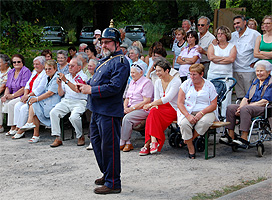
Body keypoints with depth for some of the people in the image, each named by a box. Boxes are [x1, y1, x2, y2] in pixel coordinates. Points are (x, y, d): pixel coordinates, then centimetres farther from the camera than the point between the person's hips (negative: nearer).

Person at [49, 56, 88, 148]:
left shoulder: (83, 77, 1)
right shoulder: (66, 76, 18)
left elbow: (77, 89, -19)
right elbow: (61, 94, 14)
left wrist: (66, 81, -22)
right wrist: (59, 84, -5)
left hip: (79, 102, -5)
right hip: (66, 101, 5)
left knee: (74, 117, -33)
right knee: (53, 112, -22)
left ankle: (80, 136, -5)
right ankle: (57, 138, -18)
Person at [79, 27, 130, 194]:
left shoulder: (120, 62, -14)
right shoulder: (105, 60, 17)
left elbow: (114, 87, -24)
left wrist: (91, 90, -19)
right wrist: (86, 85, 6)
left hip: (109, 112, -11)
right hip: (97, 110, 11)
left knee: (109, 147, -5)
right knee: (97, 142, 19)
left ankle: (112, 183, 3)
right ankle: (107, 174, 34)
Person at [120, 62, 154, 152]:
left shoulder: (147, 82, -8)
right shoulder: (132, 82, 20)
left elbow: (146, 101, -16)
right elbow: (127, 98, 23)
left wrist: (131, 108, -18)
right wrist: (125, 107, 1)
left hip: (142, 110, -8)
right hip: (130, 109, 8)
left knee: (127, 118, -31)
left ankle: (123, 142, -18)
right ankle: (127, 143, -17)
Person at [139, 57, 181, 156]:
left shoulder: (176, 81, -8)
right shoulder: (158, 82, 14)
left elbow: (167, 98, -18)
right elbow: (156, 99, 7)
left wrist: (150, 105, -21)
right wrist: (154, 106, -16)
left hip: (174, 110, -5)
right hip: (161, 108, 5)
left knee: (154, 112, -31)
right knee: (154, 111, -30)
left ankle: (148, 144, -34)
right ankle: (153, 141, -37)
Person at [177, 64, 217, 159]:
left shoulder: (209, 86, 5)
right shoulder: (186, 84, 6)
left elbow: (214, 105, 0)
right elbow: (180, 103, -1)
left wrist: (202, 113, -18)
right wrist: (188, 115, -18)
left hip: (205, 112, 0)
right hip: (187, 112, 0)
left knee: (205, 122, -35)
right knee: (184, 123, -34)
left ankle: (187, 140, -12)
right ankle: (191, 149, -15)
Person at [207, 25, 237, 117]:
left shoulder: (232, 46, 10)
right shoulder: (212, 46, 13)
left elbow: (231, 59, -7)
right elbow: (211, 57, -5)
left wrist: (217, 60, -6)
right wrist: (224, 58, -4)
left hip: (227, 75, -1)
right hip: (213, 74, 1)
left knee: (226, 97, -7)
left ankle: (225, 117, -2)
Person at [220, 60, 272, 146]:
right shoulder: (255, 81, 21)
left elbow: (264, 101, -15)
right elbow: (246, 98, 16)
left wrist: (243, 107, -17)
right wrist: (240, 107, -7)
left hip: (264, 108, -8)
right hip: (250, 106, 8)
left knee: (245, 109, -35)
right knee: (230, 108, -14)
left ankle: (244, 138, -37)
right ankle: (231, 135, -16)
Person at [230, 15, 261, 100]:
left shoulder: (254, 34, -3)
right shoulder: (232, 35, 14)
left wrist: (255, 62, -5)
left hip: (249, 70, -5)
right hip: (236, 70, 5)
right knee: (239, 95, 9)